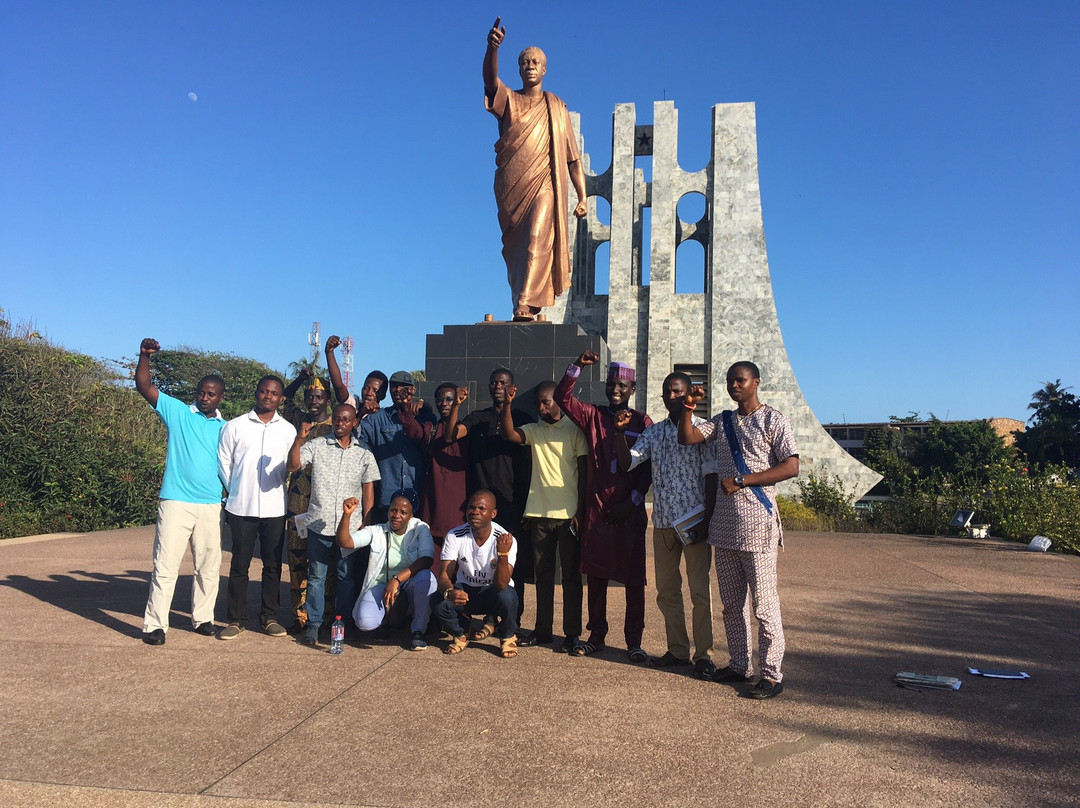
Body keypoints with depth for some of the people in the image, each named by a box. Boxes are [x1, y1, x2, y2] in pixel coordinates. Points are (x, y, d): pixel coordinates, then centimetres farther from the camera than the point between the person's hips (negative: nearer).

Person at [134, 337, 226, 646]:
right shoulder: (178, 412, 3)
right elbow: (144, 386, -3)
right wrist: (144, 356, -17)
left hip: (211, 505, 4)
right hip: (176, 502, -3)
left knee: (209, 566, 10)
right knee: (166, 565, -4)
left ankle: (203, 618, 23)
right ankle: (155, 624, 3)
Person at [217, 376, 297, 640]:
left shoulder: (288, 430, 6)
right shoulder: (234, 427, 3)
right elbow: (223, 462, 7)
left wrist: (277, 486, 0)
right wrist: (236, 491, 6)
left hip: (275, 507, 1)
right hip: (241, 507, -1)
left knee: (273, 564, 7)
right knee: (239, 564, 4)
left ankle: (270, 617, 17)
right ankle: (236, 619, 14)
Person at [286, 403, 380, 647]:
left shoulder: (364, 454, 6)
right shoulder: (316, 446, 3)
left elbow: (368, 491, 8)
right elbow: (293, 465, -10)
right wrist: (299, 439, -23)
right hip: (319, 524, -1)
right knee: (316, 576, 6)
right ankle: (313, 624, 17)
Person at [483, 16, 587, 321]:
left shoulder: (556, 107, 14)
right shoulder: (508, 99, 13)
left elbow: (573, 157, 11)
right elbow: (491, 79, -11)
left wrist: (582, 197, 2)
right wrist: (492, 48, -31)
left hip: (544, 185, -2)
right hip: (511, 187, 2)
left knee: (537, 239, -20)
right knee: (514, 248, 5)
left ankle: (526, 305, -27)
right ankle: (522, 302, 15)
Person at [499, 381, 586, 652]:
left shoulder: (574, 430, 0)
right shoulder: (534, 430, 11)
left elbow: (584, 473, -2)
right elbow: (509, 434, -6)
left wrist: (580, 511, -7)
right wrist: (507, 405, -17)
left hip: (568, 514, -4)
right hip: (539, 514, 4)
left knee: (571, 575, 3)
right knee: (542, 574, 10)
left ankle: (572, 633, 10)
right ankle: (542, 630, 19)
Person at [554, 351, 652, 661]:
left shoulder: (642, 422, 5)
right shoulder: (593, 416, 8)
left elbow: (648, 468, 2)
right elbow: (562, 397, -4)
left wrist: (632, 501, -6)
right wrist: (578, 366, -15)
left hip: (630, 510, -1)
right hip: (596, 508, 2)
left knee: (633, 578, 1)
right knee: (596, 575, 9)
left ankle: (634, 641, 11)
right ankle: (596, 635, 21)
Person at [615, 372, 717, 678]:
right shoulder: (653, 432, 12)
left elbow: (711, 475, -5)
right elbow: (627, 463, 4)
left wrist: (707, 519, -11)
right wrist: (620, 432, -10)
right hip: (663, 520, 5)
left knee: (700, 590, -1)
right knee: (666, 590, 10)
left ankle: (703, 655, 8)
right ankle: (677, 650, 22)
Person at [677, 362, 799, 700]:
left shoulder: (773, 420, -2)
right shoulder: (722, 421, 16)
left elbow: (791, 466, -11)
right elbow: (686, 438, 9)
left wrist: (741, 480, -14)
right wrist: (688, 407, -5)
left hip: (757, 523, -7)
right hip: (724, 523, 7)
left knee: (764, 604, -5)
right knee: (731, 602, 13)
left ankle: (771, 674, 3)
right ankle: (739, 665, 23)